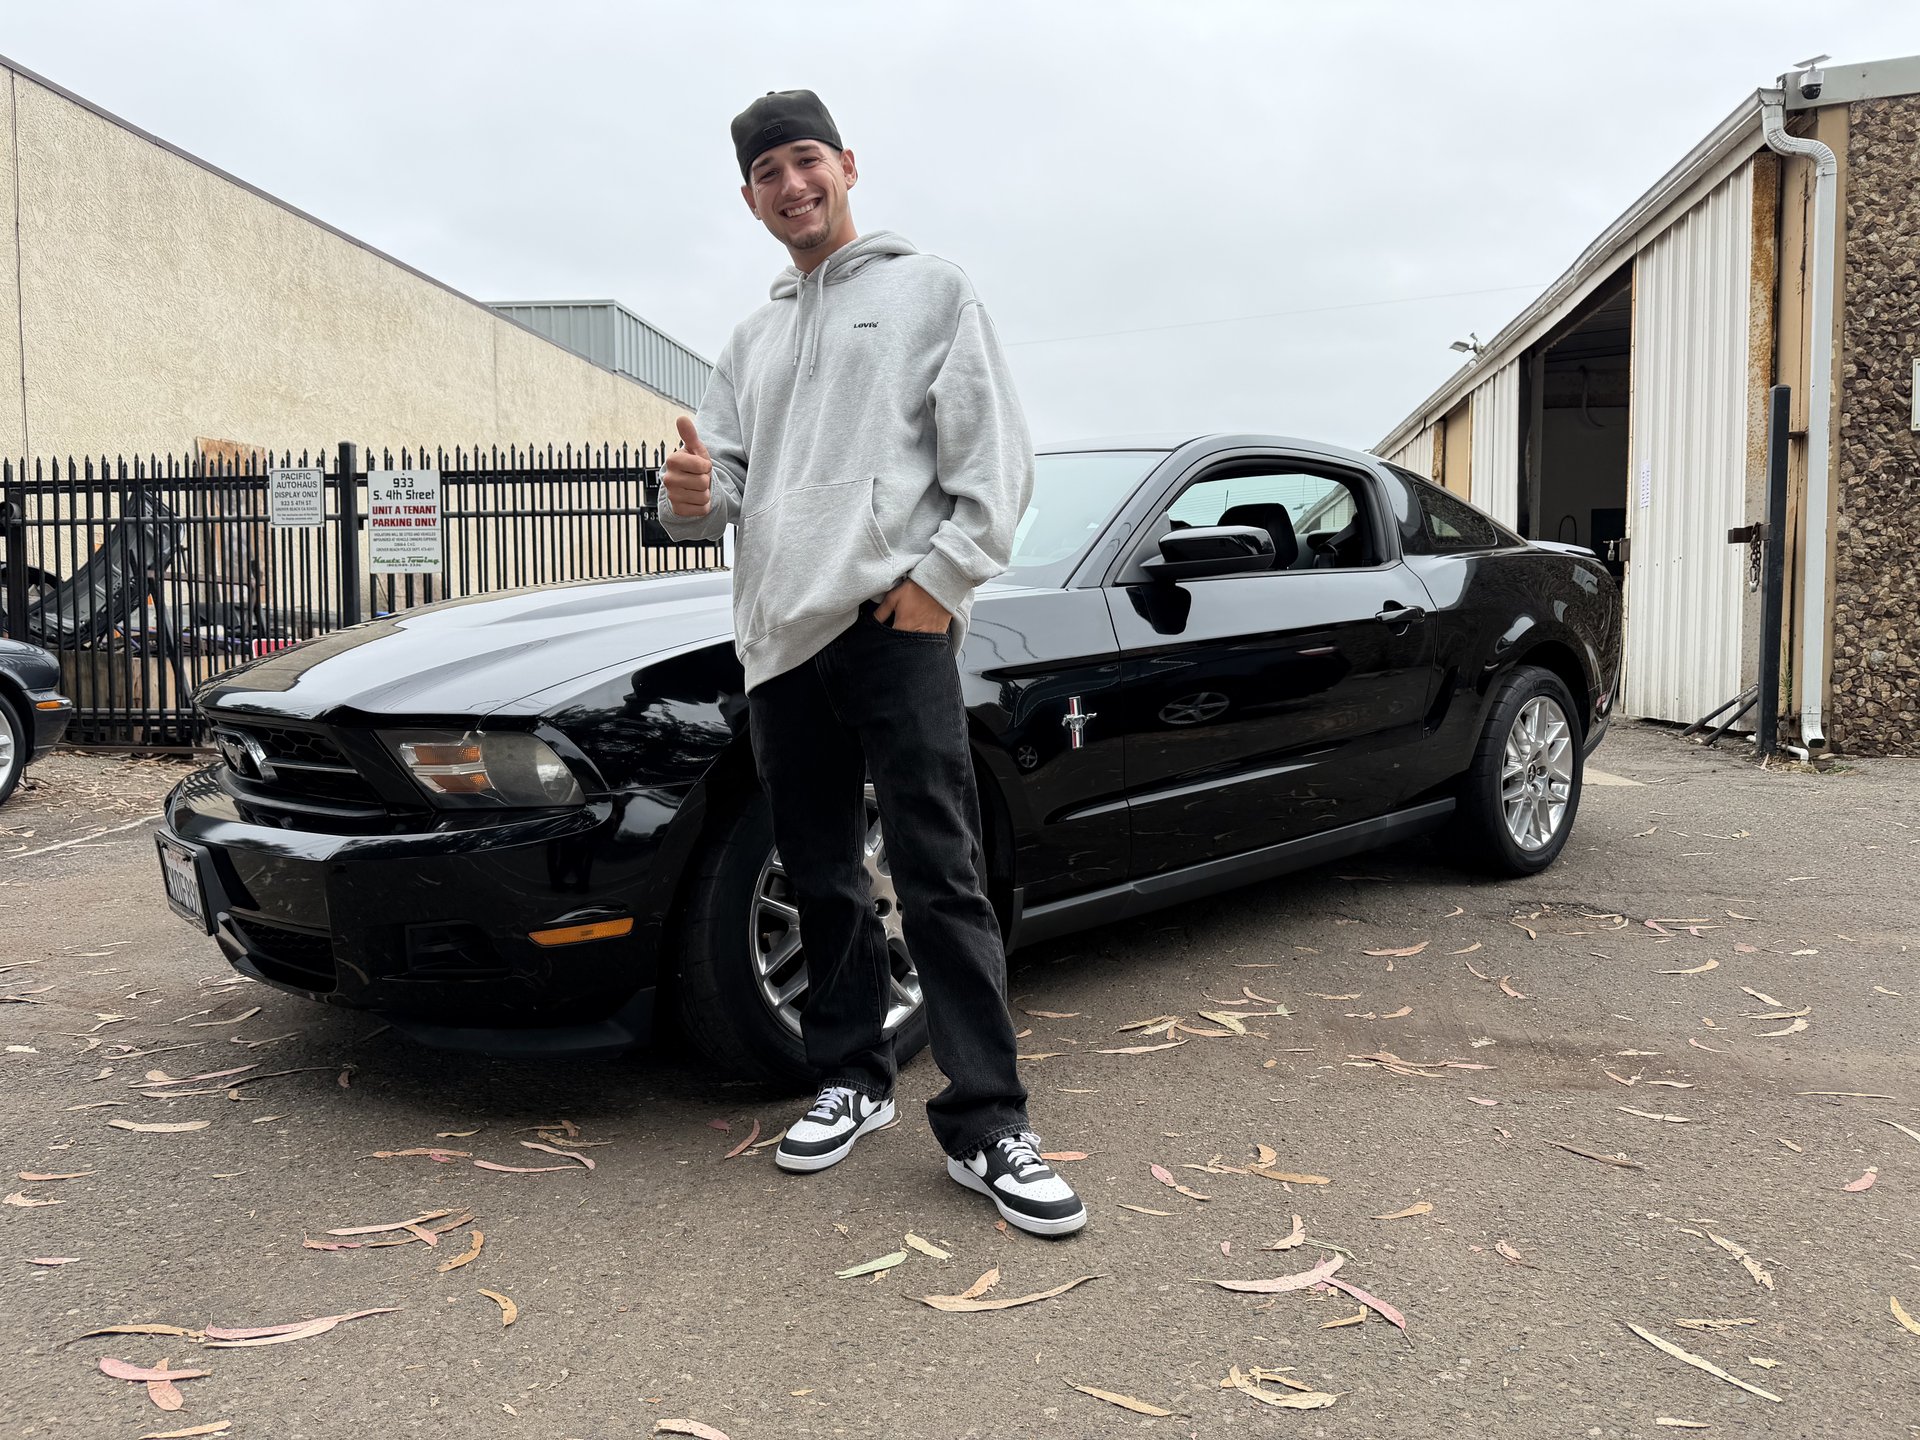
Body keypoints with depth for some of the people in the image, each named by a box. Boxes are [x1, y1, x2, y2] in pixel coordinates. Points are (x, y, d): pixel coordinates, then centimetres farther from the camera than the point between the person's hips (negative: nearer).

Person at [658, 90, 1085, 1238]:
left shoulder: (929, 290, 8)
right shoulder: (753, 338, 24)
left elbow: (997, 457, -1)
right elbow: (723, 477, 19)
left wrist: (939, 578, -13)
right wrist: (697, 495, -6)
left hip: (895, 623, -5)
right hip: (780, 635, 6)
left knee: (941, 876, -9)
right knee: (823, 877, 10)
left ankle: (987, 1126, -5)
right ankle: (853, 1079, 23)